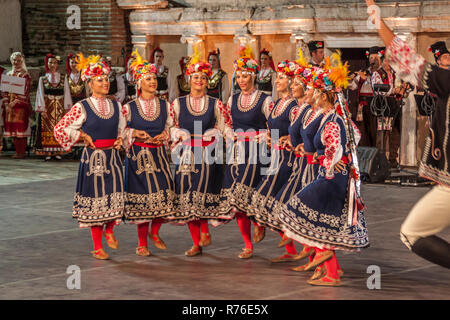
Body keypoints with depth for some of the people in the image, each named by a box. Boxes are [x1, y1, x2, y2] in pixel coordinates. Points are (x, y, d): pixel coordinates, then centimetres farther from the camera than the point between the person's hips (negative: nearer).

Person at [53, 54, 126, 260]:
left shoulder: (116, 106, 8)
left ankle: (109, 232, 29)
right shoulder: (82, 108, -6)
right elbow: (60, 129, -4)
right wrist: (83, 137, -4)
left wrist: (120, 139, 4)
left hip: (112, 156, 4)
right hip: (93, 158, -4)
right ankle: (97, 247, 8)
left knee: (115, 195, 0)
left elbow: (124, 128, 23)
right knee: (95, 198, 0)